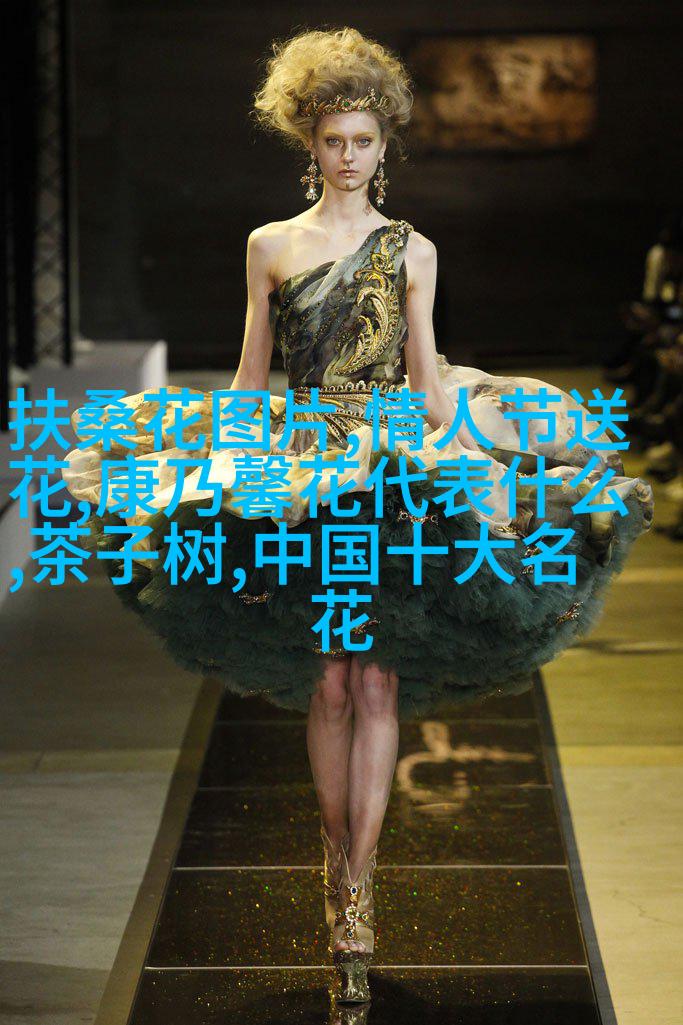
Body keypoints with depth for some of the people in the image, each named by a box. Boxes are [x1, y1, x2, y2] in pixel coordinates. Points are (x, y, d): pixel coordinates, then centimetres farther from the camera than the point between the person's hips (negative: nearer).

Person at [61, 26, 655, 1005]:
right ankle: (341, 861, 18)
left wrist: (454, 463, 0)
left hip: (396, 472, 0)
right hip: (296, 474, 0)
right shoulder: (270, 247, 7)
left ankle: (355, 894, -4)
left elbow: (428, 374, 9)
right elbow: (249, 379, 10)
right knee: (330, 680, 1)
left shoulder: (411, 250, 7)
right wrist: (220, 469, 6)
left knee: (378, 678, -5)